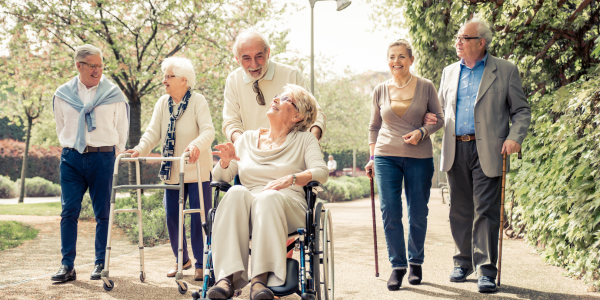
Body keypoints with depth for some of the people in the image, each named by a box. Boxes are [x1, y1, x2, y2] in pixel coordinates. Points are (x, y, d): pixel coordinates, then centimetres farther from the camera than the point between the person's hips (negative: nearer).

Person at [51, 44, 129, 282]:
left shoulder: (113, 94, 2)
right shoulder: (63, 94, 7)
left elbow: (122, 130, 9)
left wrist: (110, 156, 9)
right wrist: (70, 150, 14)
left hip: (102, 157, -1)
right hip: (71, 158, 2)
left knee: (103, 213, 1)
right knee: (69, 211, -2)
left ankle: (101, 264, 9)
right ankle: (67, 265, 2)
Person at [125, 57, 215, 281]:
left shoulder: (198, 101, -9)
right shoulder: (162, 103, 6)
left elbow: (208, 130, -22)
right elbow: (153, 132, -2)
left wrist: (196, 145, -43)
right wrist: (141, 149, -22)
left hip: (197, 170, -5)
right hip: (172, 171, 5)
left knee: (199, 218, -3)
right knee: (171, 216, 5)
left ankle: (201, 264, 8)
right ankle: (182, 260, 24)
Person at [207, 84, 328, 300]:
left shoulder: (304, 140, 16)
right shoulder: (248, 138, 23)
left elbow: (321, 172, -2)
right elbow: (220, 177, 18)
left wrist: (290, 179, -20)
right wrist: (225, 162, -6)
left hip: (287, 206, -2)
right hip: (245, 207, 2)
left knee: (268, 197, -37)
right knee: (236, 192, -33)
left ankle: (260, 278, -47)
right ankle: (228, 276, -45)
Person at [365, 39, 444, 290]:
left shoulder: (426, 87, 1)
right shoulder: (380, 91, 6)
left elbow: (439, 118, 6)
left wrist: (422, 132, -12)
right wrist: (372, 156, 10)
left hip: (419, 158, -1)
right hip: (386, 157, 1)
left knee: (417, 214, 5)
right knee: (390, 213, -4)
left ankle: (416, 262, 23)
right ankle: (397, 265, 7)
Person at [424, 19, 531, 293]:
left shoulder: (505, 71, 2)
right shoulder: (449, 72, 15)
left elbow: (521, 110, 3)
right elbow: (442, 108, 26)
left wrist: (515, 137, -14)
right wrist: (432, 119, 3)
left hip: (487, 151, -4)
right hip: (456, 150, 4)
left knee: (486, 212, -6)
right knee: (459, 211, 9)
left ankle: (486, 271, 0)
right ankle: (464, 262, 24)